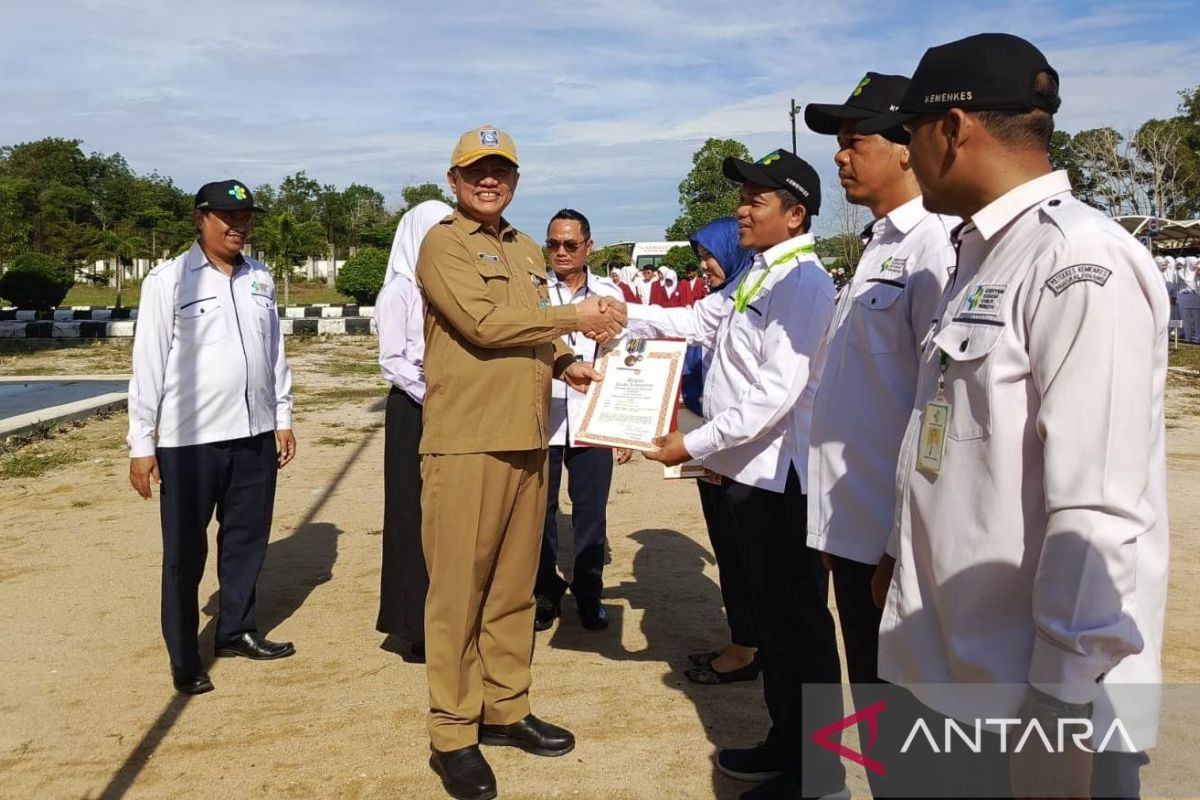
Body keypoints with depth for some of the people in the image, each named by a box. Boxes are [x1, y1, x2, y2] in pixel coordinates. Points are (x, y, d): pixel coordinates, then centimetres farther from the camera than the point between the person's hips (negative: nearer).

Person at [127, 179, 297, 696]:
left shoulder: (260, 279, 10)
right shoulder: (169, 280, -6)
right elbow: (148, 363, -7)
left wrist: (283, 419, 14)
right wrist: (142, 444, -8)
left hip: (254, 434, 5)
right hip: (188, 440, -5)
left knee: (247, 537, 15)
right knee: (185, 552, 6)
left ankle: (237, 630, 33)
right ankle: (184, 658, 18)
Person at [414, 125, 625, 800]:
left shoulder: (528, 252, 19)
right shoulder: (442, 244, -4)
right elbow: (483, 323, -16)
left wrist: (567, 364, 7)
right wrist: (573, 317, -11)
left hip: (527, 440, 7)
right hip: (465, 443, -7)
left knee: (515, 585, 14)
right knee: (460, 590, 1)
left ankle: (507, 708, 28)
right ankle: (454, 735, 12)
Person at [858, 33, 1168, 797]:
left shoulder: (1082, 264, -19)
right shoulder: (984, 255, 10)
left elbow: (1096, 518, -23)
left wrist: (1062, 711, -20)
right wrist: (903, 557, 19)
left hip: (1030, 693, -8)